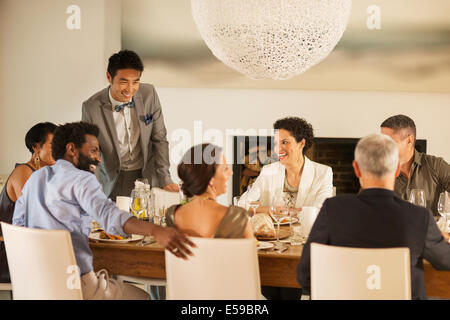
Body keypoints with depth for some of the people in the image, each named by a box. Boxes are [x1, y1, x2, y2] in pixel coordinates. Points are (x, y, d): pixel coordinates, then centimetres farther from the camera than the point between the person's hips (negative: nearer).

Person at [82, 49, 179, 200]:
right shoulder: (91, 107, -15)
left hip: (147, 176, 2)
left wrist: (164, 179, -2)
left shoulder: (149, 94, -9)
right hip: (114, 181, -2)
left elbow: (159, 139, 1)